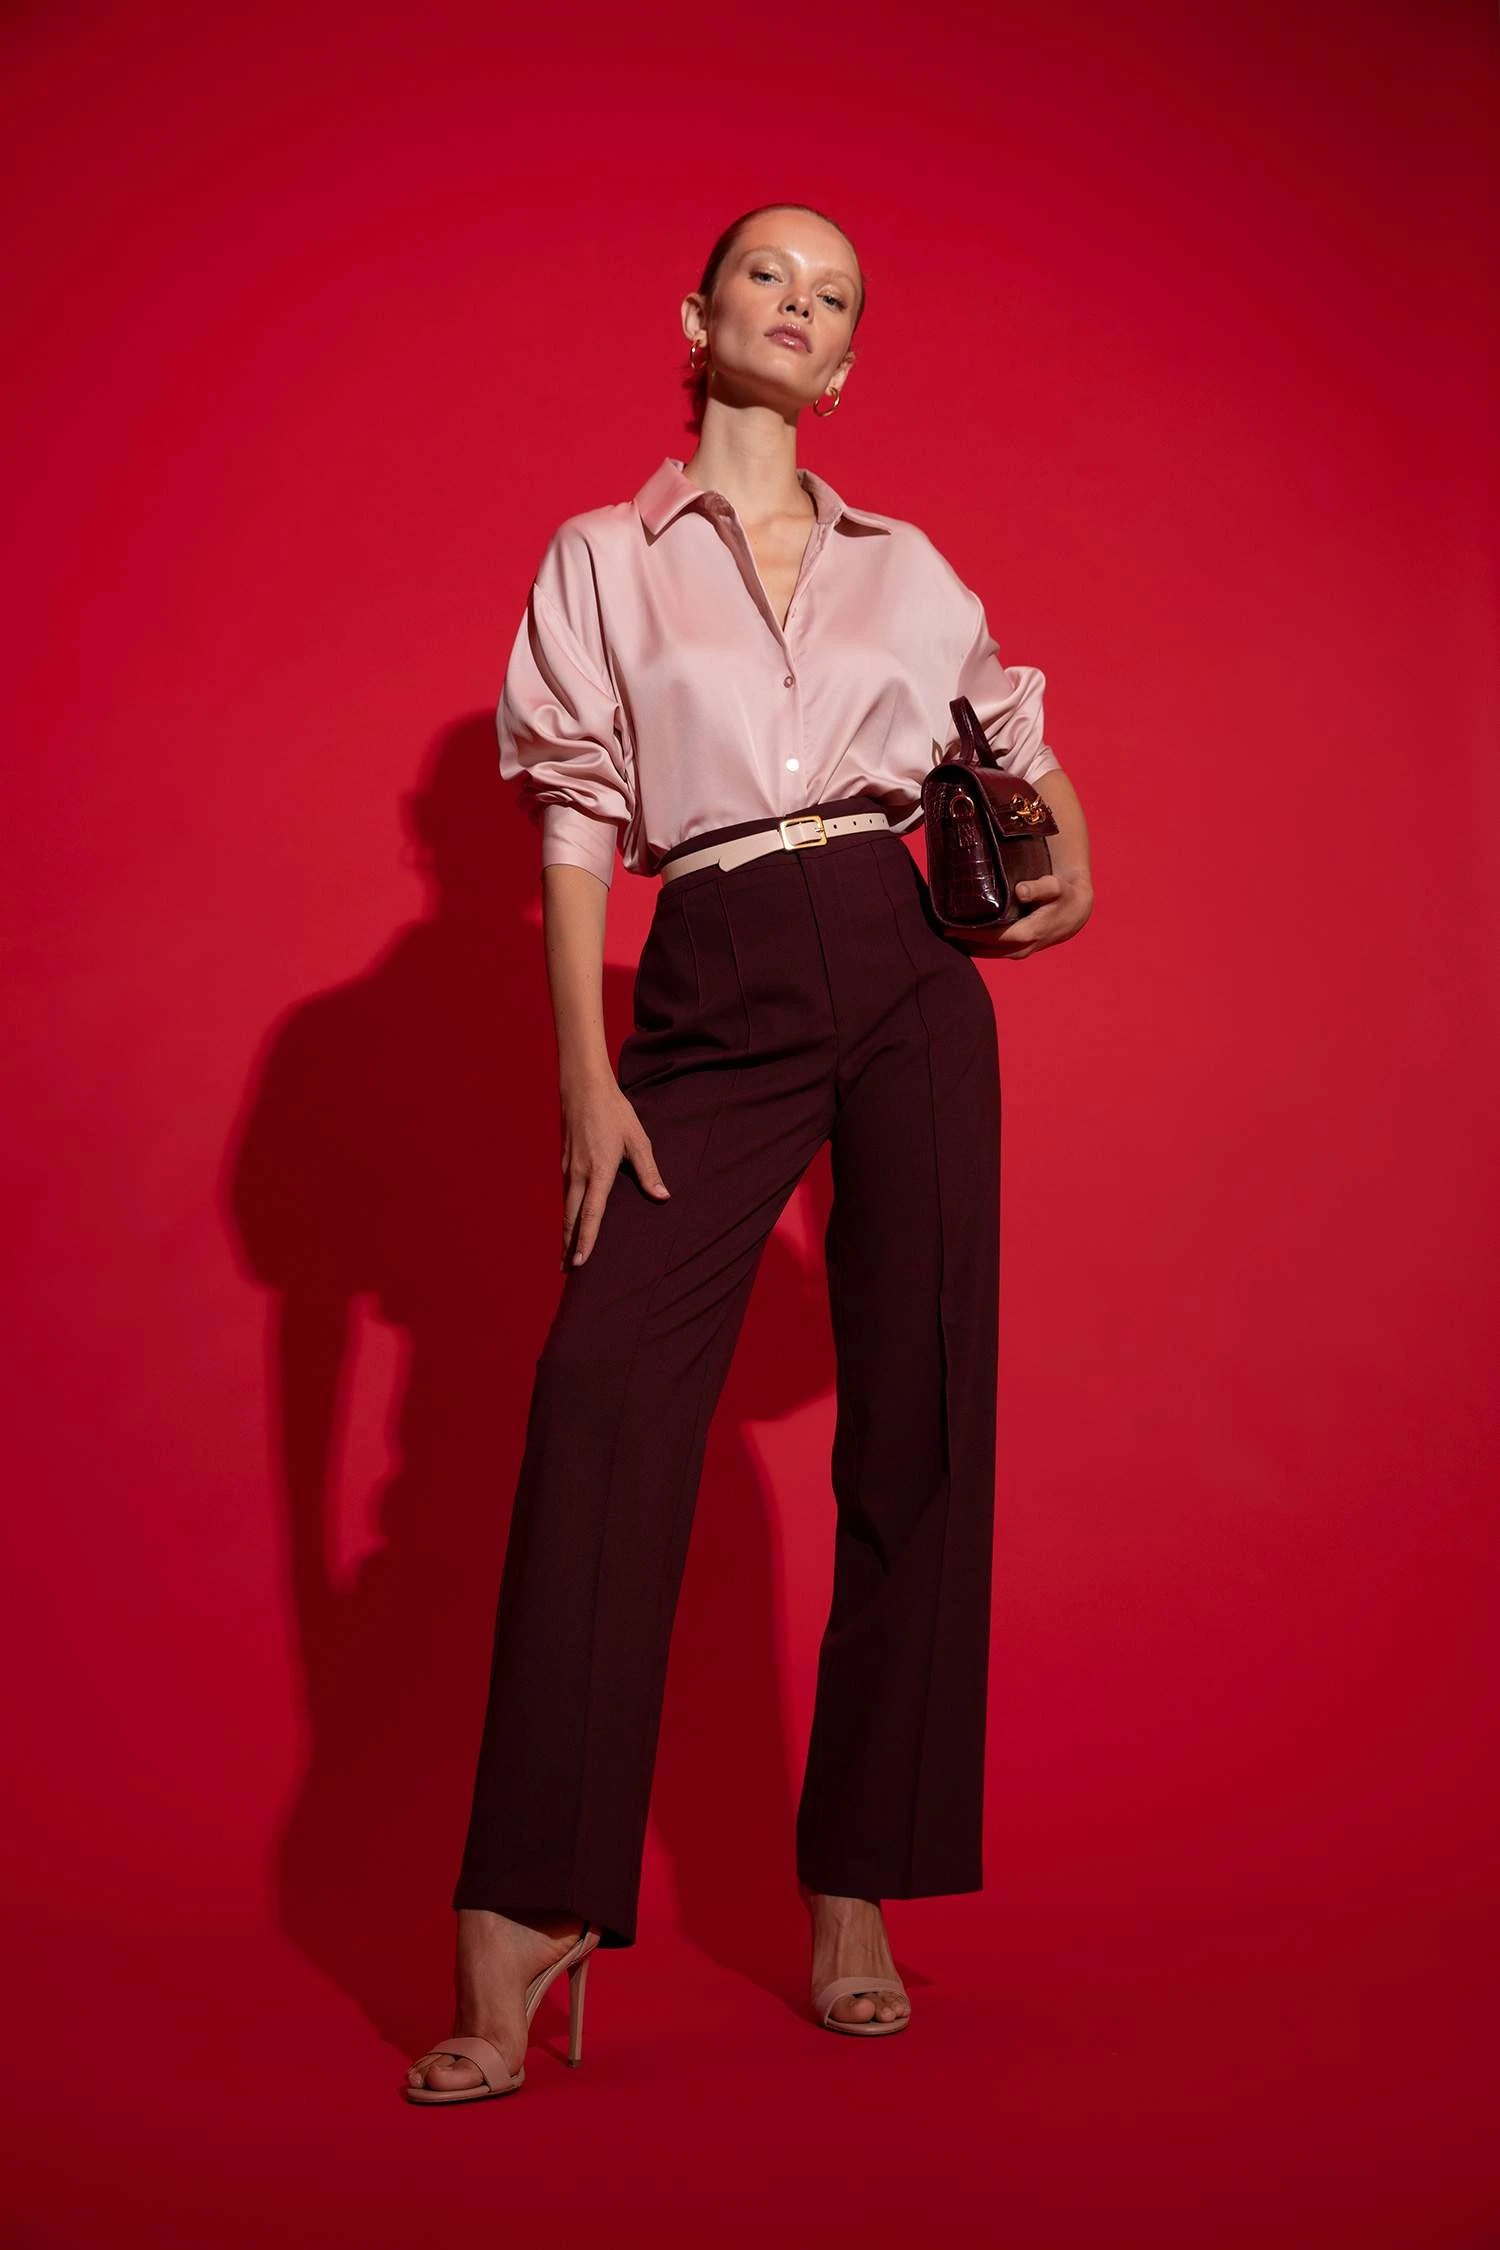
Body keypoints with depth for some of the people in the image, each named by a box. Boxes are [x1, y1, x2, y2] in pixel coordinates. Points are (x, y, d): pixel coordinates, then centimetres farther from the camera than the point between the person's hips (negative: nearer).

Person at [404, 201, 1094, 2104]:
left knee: (919, 1413, -3)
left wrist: (1070, 864, 5)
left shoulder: (905, 567, 17)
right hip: (714, 999, -2)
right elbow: (577, 821, 4)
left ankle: (854, 1891, 7)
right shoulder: (604, 558, 12)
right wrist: (585, 1074, -5)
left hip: (905, 975, 3)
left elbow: (1023, 743, 27)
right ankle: (519, 1924, -18)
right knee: (602, 1387, -19)